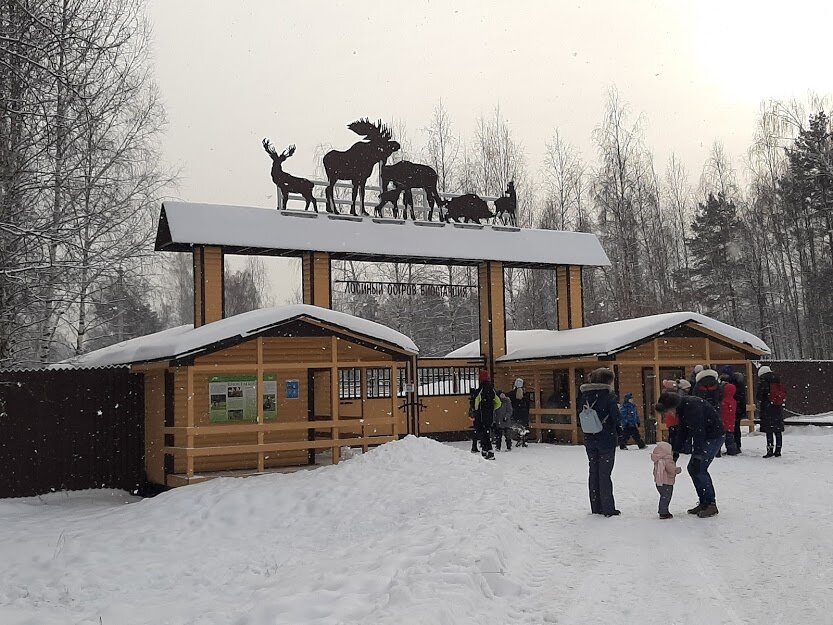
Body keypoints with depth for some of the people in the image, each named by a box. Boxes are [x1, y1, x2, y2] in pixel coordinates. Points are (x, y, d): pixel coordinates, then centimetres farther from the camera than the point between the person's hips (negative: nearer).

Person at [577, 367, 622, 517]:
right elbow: (617, 418, -16)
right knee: (604, 474, 0)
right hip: (607, 440, -5)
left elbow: (579, 414, 9)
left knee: (593, 472, 12)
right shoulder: (609, 397, -14)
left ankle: (596, 507, 16)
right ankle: (608, 509, 4)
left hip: (590, 440, 5)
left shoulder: (585, 395, 3)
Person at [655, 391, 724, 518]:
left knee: (698, 469, -14)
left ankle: (711, 504, -6)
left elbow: (698, 432, -30)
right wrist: (674, 450, 12)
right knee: (692, 468, 8)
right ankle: (704, 503, 15)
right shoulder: (682, 408, 4)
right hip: (705, 437, 10)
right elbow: (682, 430, 14)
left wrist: (697, 457, -30)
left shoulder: (692, 406, -27)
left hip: (714, 436, -10)